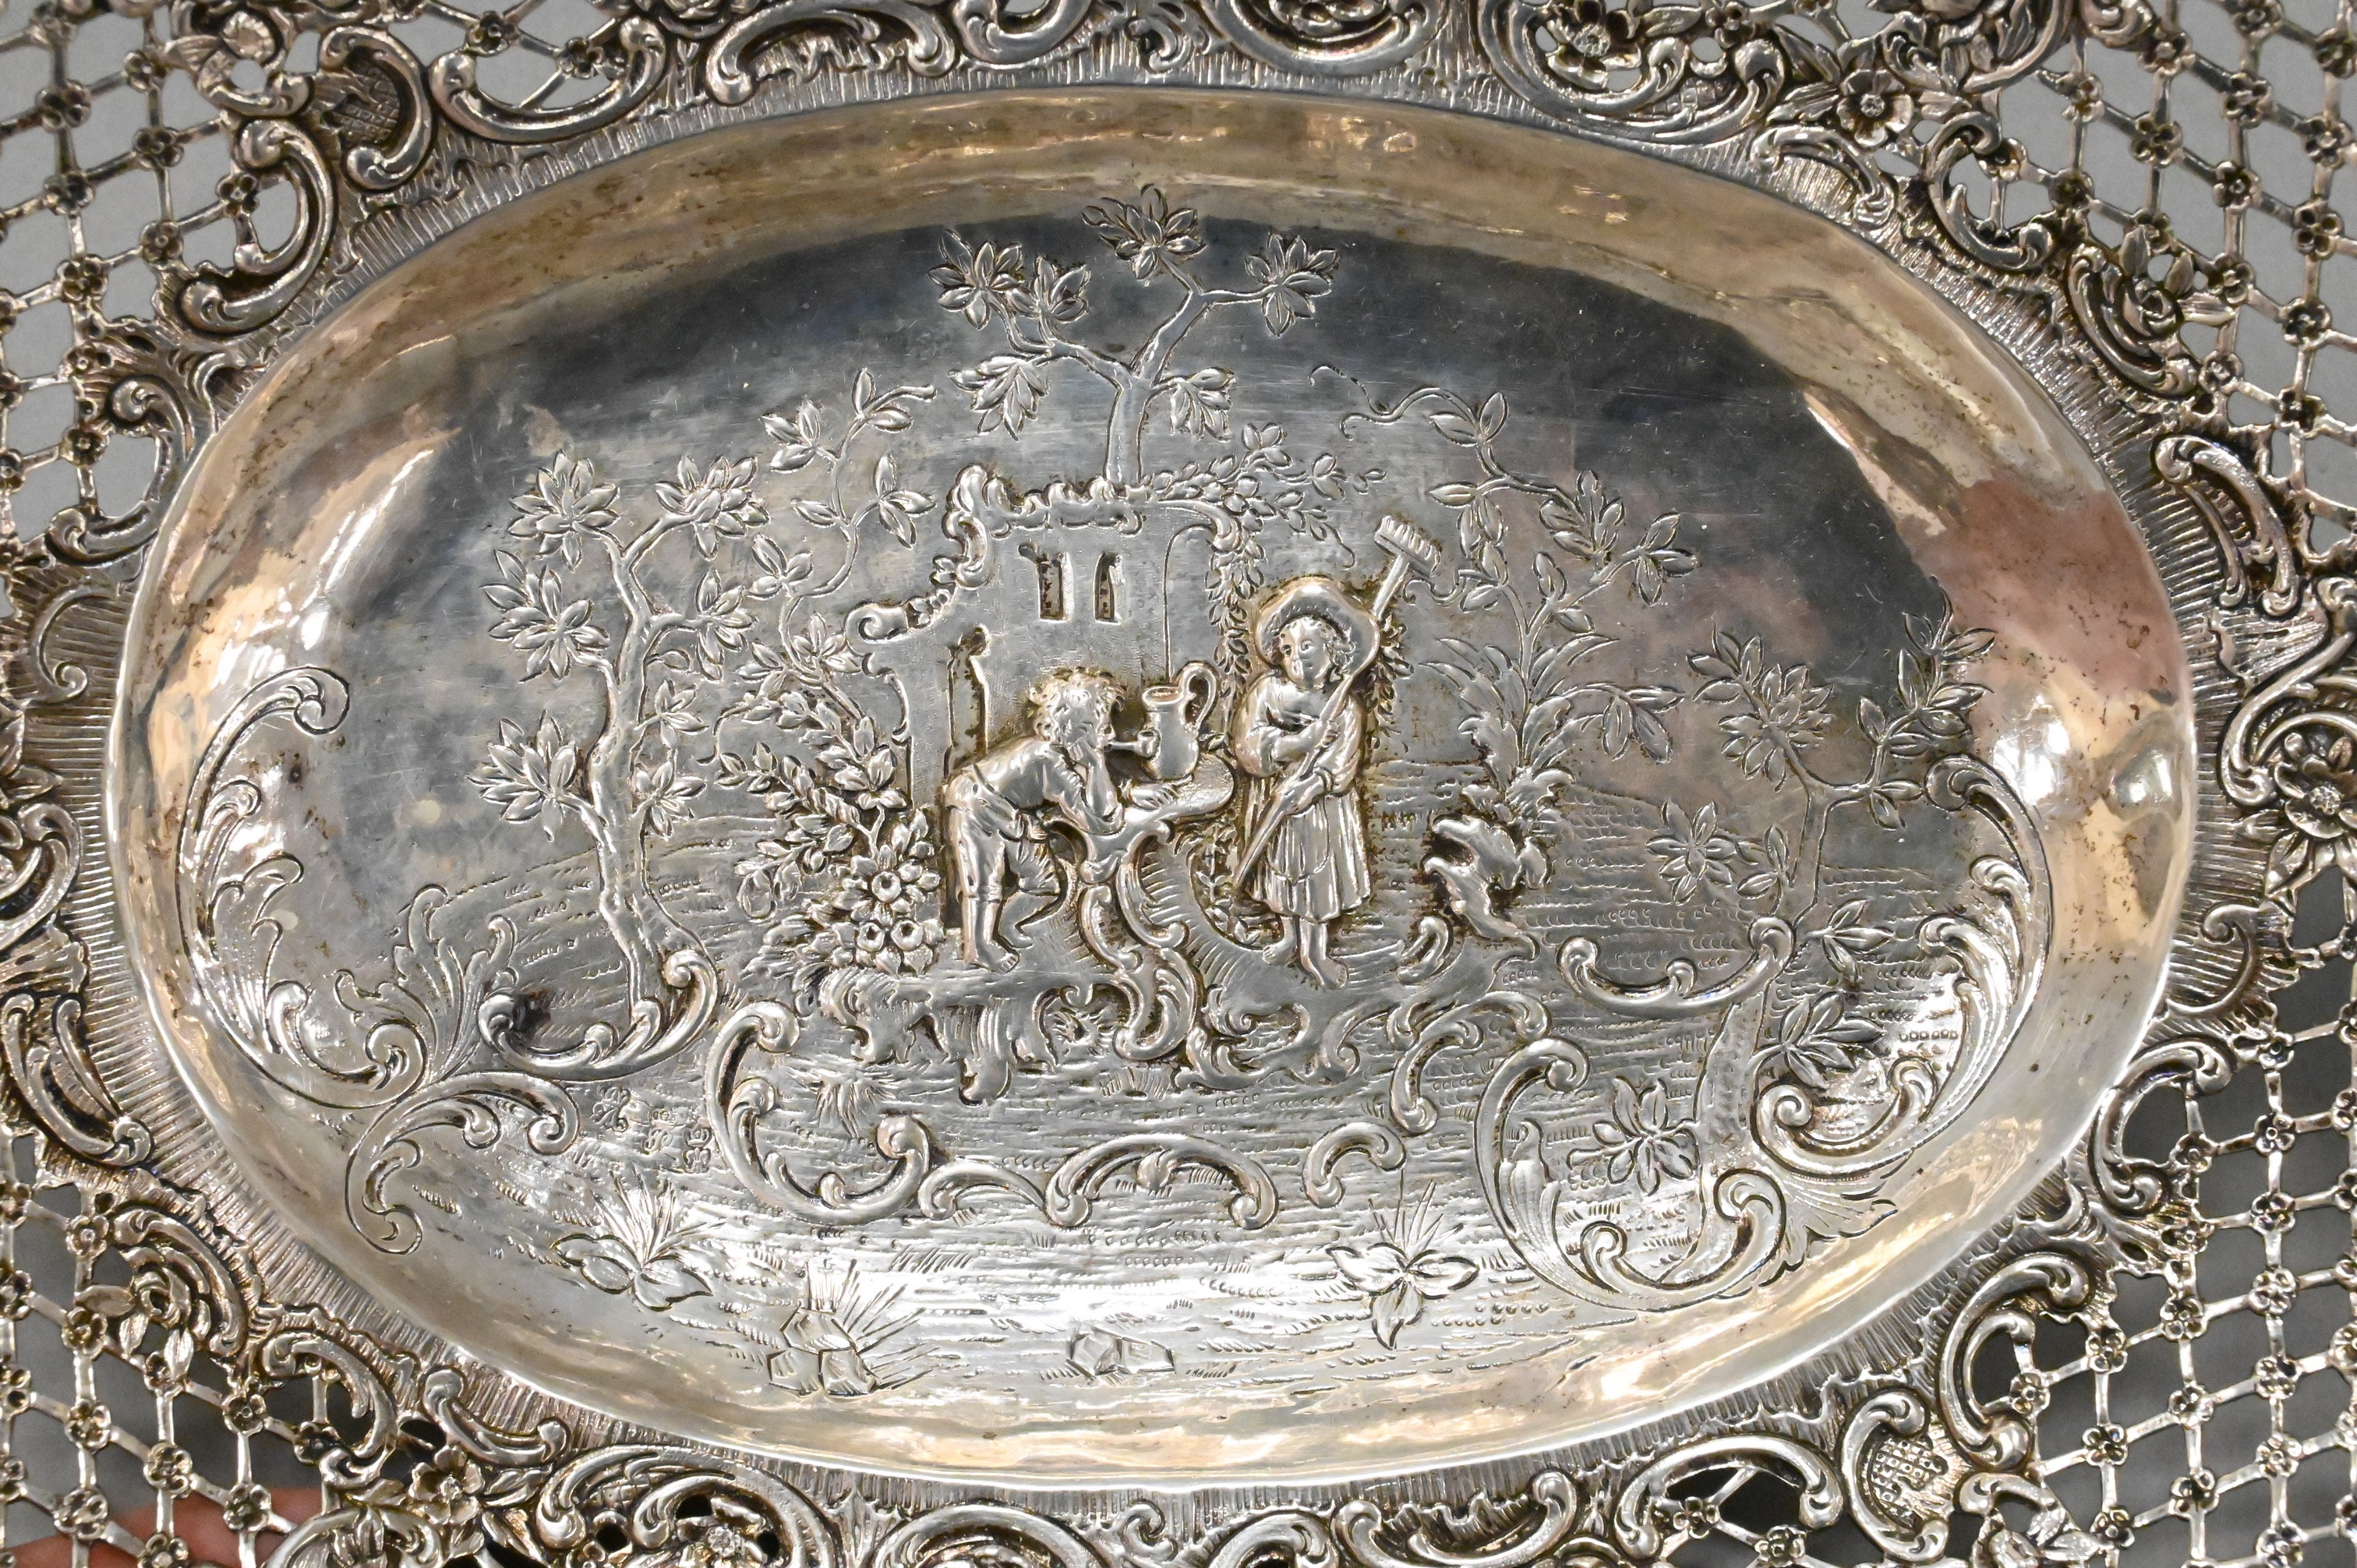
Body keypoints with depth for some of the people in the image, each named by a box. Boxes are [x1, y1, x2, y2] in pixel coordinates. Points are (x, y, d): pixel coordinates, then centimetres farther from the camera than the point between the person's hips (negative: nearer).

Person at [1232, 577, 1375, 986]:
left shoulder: (1346, 709, -16)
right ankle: (1289, 936, 39)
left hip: (1320, 808, -2)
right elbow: (1247, 745, -19)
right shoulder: (1267, 690, -13)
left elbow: (1337, 771, -18)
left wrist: (1298, 793, -30)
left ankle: (1314, 952, 28)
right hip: (1271, 800, 2)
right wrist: (1298, 743, -31)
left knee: (1318, 874, 10)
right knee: (1279, 869, 17)